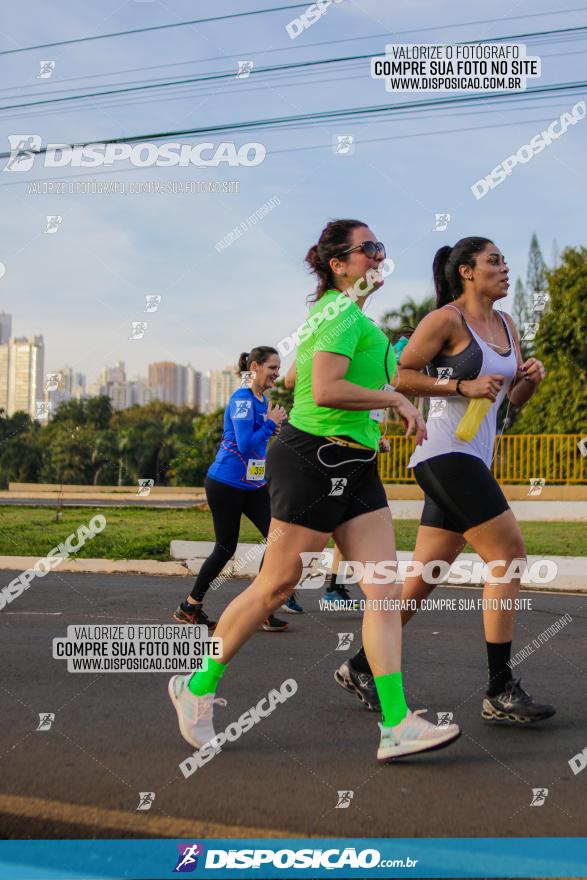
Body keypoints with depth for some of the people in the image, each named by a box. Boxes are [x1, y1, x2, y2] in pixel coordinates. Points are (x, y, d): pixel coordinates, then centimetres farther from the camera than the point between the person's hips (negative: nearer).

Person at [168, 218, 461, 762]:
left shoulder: (346, 311, 21)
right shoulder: (343, 313, -11)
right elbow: (325, 390, -24)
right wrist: (395, 397, -15)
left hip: (354, 467, 10)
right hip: (315, 458, -10)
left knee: (383, 589, -1)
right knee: (276, 586, -1)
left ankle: (397, 726, -3)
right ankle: (198, 687, 17)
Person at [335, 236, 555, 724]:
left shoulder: (506, 324, 17)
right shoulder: (447, 320, -7)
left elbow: (513, 399, 22)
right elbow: (399, 375, -11)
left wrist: (530, 379, 1)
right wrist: (463, 386, -16)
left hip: (472, 460, 8)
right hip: (446, 453, -8)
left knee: (423, 575, 9)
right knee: (509, 553, -12)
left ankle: (360, 668, 20)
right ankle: (501, 691, -6)